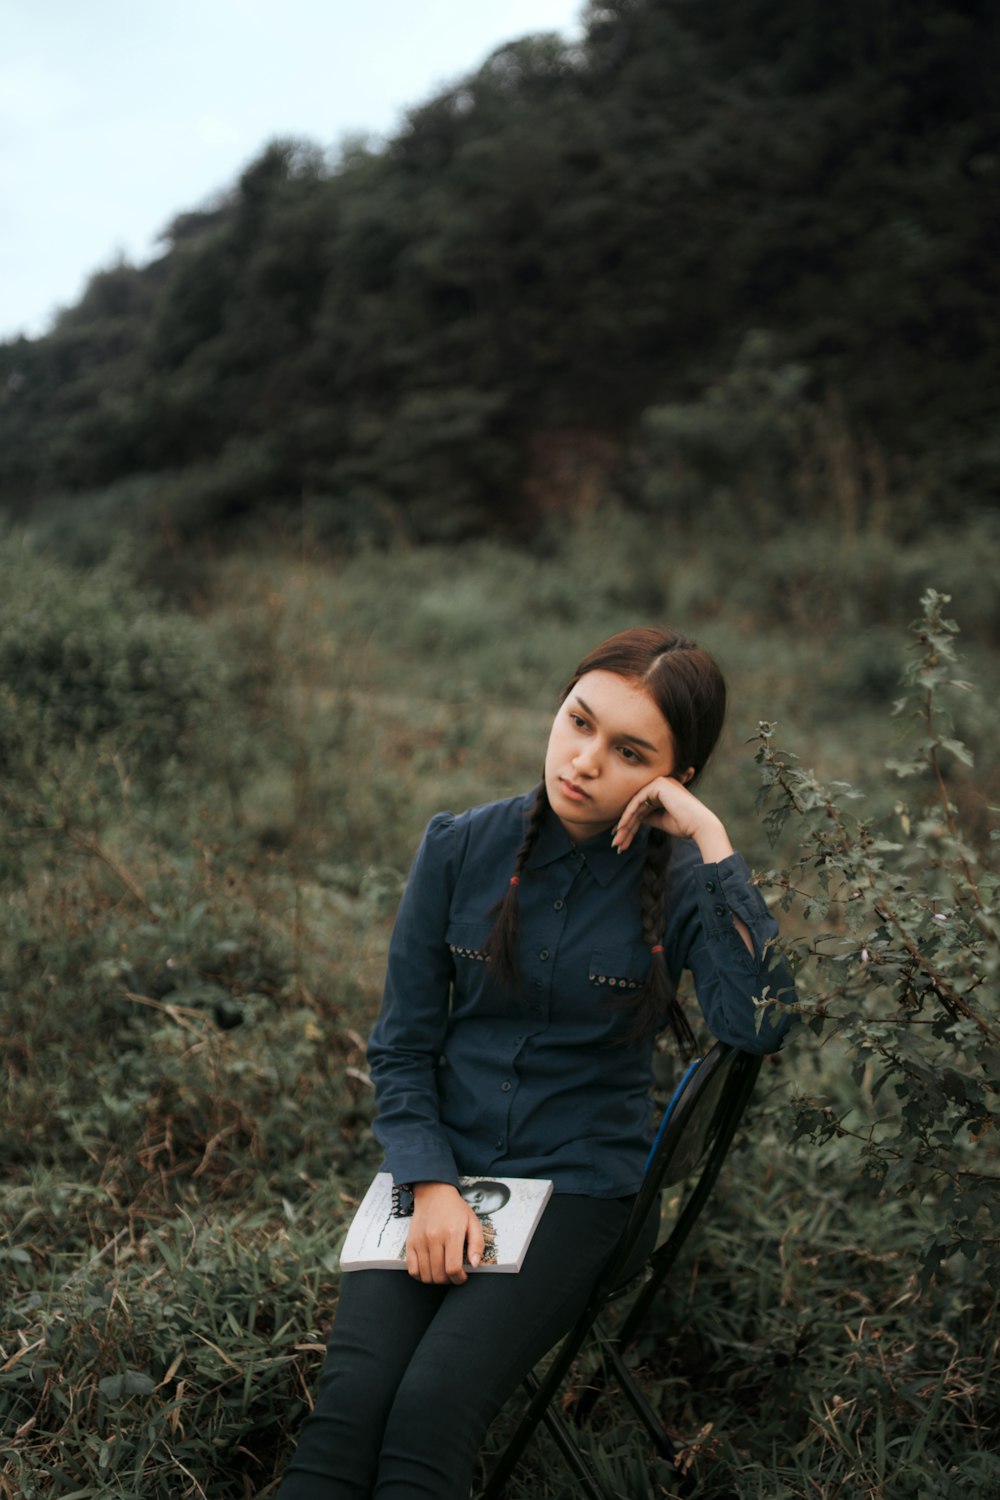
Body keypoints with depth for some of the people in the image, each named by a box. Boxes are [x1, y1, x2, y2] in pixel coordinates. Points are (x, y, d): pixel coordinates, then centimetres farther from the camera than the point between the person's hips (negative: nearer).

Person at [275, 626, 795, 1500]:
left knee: (432, 1410, -24)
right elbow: (402, 1045, 4)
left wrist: (712, 844, -24)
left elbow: (760, 1023, -26)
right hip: (438, 1163, 2)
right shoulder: (460, 847, -1)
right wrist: (431, 1186, -10)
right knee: (350, 1404, -22)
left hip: (576, 1187, -2)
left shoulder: (682, 881, -6)